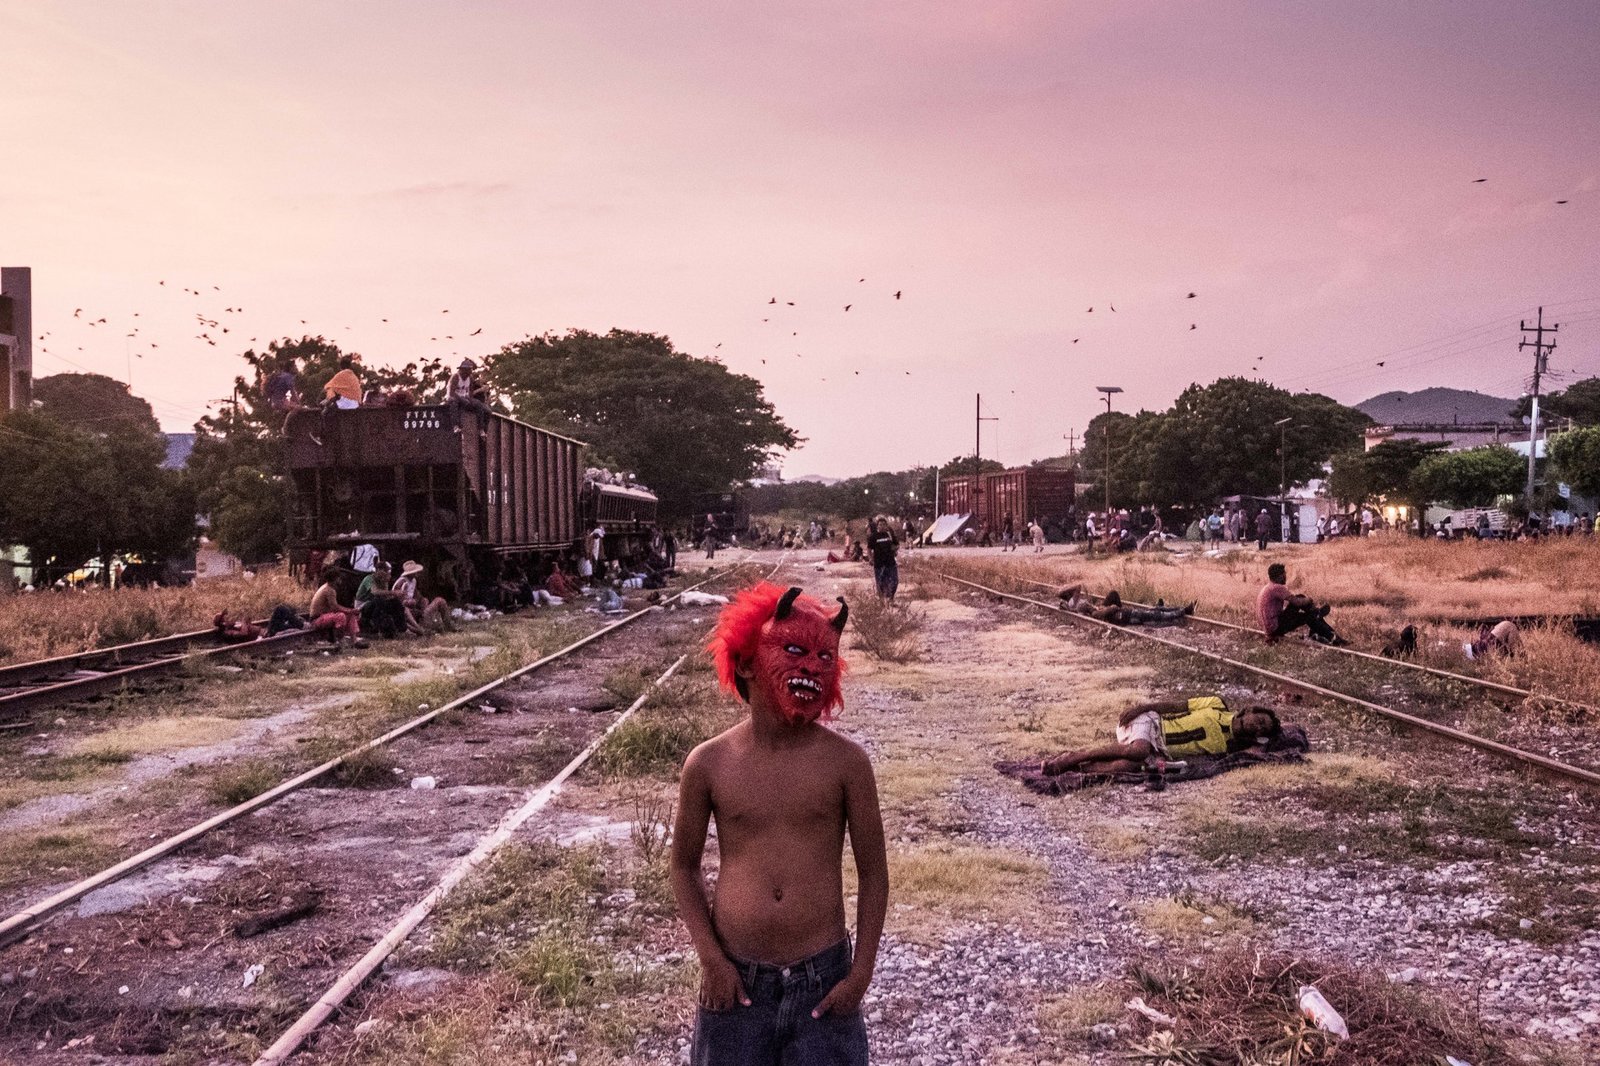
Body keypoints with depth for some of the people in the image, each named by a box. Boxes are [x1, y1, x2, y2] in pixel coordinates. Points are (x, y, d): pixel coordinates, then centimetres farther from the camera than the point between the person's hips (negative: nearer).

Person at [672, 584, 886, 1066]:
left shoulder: (845, 761, -8)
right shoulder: (708, 764, -6)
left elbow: (873, 873, -1)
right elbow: (685, 866, 6)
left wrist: (861, 973, -3)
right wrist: (710, 959, -2)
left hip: (823, 977, 0)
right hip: (737, 978, 1)